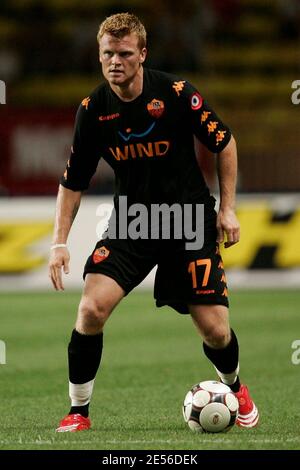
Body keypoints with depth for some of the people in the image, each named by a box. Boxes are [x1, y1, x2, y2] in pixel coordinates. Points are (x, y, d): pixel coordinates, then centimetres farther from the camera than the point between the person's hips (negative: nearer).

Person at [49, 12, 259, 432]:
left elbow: (225, 144, 0)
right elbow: (73, 181, 4)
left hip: (190, 221, -1)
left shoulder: (177, 93, -14)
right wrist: (59, 242, -3)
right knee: (92, 307, -20)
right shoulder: (93, 110, -7)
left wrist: (227, 209, -2)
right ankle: (78, 412, -5)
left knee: (214, 329, -6)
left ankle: (235, 389, 29)